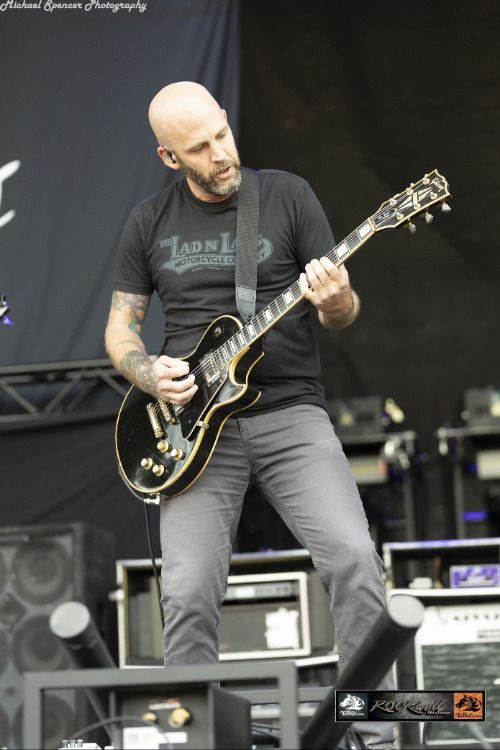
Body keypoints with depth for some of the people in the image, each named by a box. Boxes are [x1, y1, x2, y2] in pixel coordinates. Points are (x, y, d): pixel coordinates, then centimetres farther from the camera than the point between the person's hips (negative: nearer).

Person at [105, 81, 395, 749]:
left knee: (353, 558, -19)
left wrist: (337, 304, -19)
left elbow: (343, 311, 5)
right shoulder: (149, 222, 10)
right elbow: (120, 327, 16)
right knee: (189, 594, -15)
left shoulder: (287, 194, 5)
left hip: (291, 411, -1)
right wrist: (148, 374, -5)